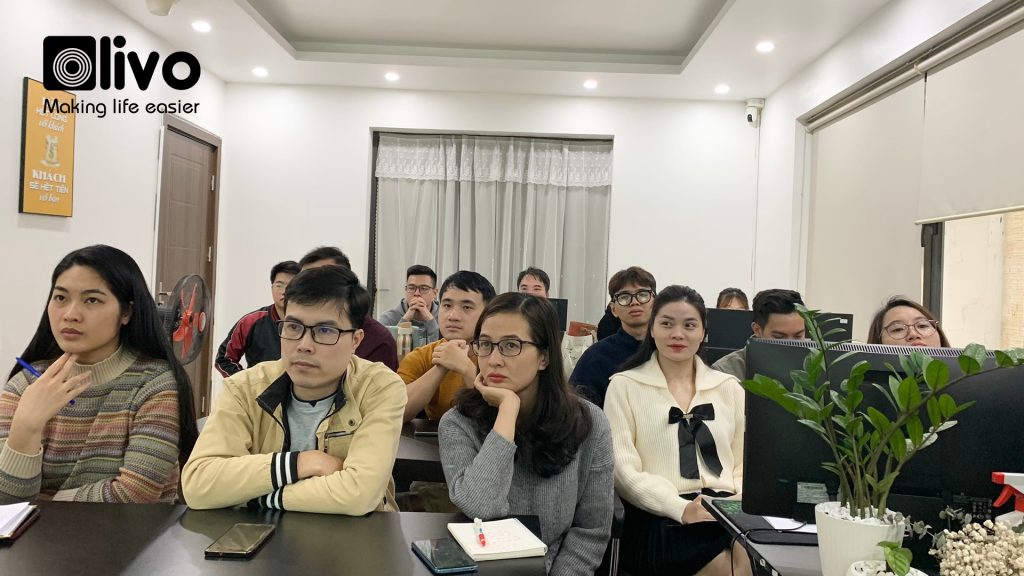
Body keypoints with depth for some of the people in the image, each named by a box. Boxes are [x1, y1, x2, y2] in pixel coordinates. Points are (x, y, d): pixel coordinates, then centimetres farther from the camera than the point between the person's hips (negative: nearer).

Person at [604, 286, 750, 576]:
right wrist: (681, 508, -18)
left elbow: (745, 462, 14)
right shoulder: (624, 386, 5)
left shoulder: (729, 387, 17)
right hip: (660, 518, -3)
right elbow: (623, 469, -4)